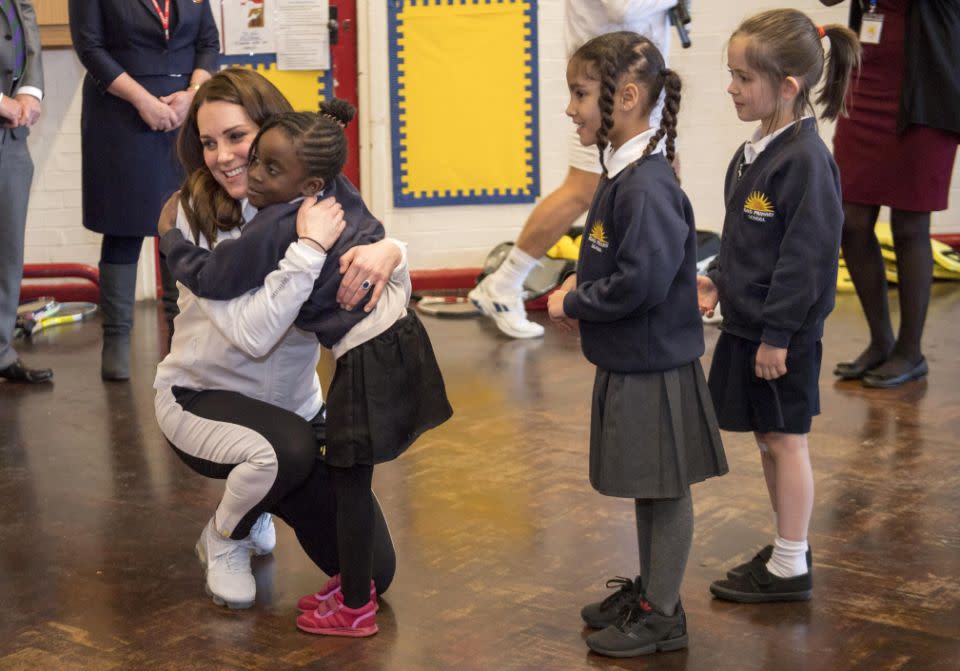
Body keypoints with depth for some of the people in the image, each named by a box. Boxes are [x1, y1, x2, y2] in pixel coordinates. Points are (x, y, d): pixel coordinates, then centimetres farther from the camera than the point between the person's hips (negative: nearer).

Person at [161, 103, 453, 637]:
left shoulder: (272, 229, -19)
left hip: (368, 358, -9)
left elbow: (209, 279, -8)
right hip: (400, 330, 9)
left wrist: (170, 237, 8)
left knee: (349, 479, 4)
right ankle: (356, 582, 31)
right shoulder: (338, 188, 2)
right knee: (351, 474, 19)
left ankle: (355, 609, 15)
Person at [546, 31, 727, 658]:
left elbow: (641, 282, -29)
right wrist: (578, 285, 3)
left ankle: (663, 614, 18)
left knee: (665, 487, 5)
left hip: (656, 367, -9)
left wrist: (572, 304, -15)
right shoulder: (622, 175, 6)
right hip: (629, 363, 9)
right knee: (646, 486, 21)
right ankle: (648, 589, 36)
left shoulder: (648, 187, -24)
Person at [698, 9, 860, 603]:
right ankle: (786, 549, 30)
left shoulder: (805, 159, -20)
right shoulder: (755, 152, 7)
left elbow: (807, 255, -21)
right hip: (748, 322, 9)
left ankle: (792, 569, 14)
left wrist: (777, 333, -20)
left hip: (784, 332, -9)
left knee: (785, 440, 2)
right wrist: (720, 283, 8)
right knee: (769, 439, 17)